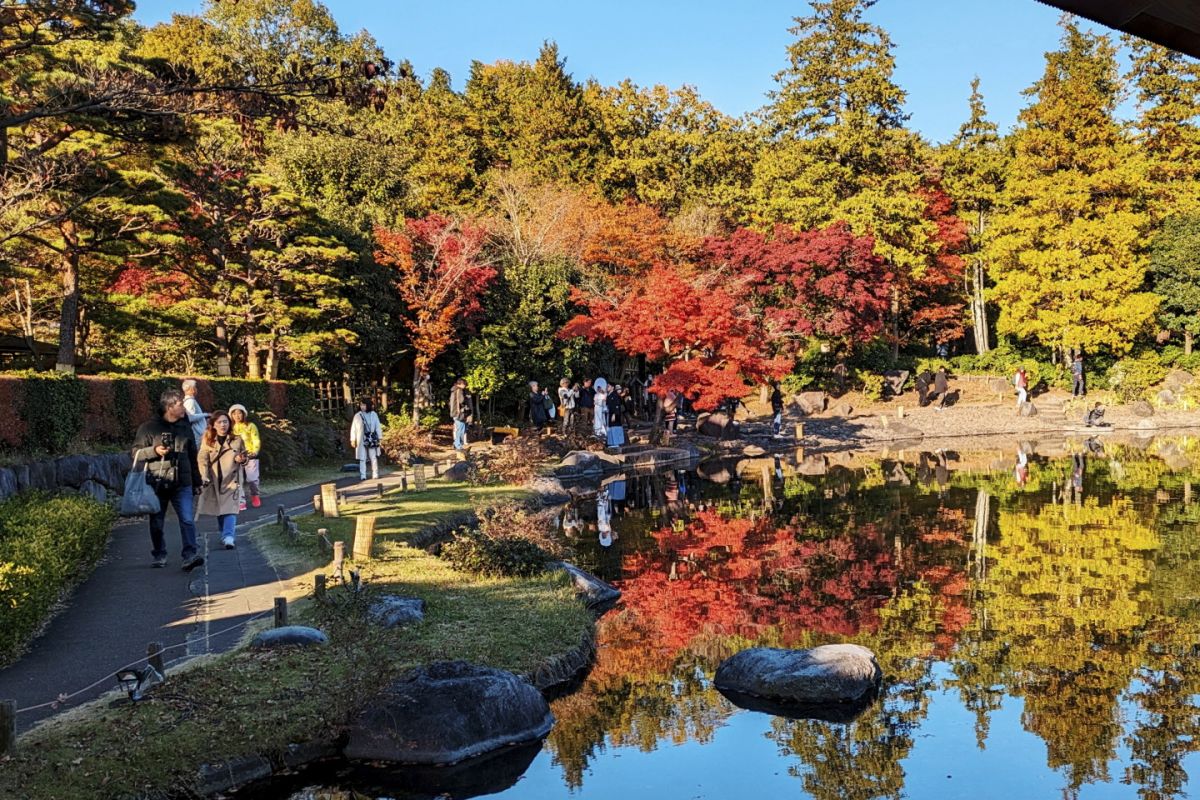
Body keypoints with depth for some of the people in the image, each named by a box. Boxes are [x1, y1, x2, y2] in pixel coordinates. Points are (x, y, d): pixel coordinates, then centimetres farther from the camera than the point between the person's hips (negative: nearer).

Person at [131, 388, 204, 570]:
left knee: (188, 519, -11)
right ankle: (159, 556, 23)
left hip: (182, 484, 2)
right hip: (157, 484, -2)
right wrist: (155, 451, -18)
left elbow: (192, 457, 18)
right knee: (156, 523, 9)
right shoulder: (149, 427, -2)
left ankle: (190, 555, -15)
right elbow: (136, 453, -1)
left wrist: (196, 482, 18)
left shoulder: (185, 427, 12)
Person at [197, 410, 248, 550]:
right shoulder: (207, 441, 2)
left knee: (230, 508, -15)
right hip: (214, 481, 2)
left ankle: (228, 537, -23)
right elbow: (203, 460, -4)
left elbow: (245, 458, 12)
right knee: (218, 508, 10)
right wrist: (203, 477, -18)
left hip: (232, 480, -2)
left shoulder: (237, 440, 2)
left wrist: (242, 460, -12)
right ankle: (225, 533, 28)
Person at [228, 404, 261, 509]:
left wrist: (255, 452, -22)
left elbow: (256, 440, -6)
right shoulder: (231, 428, 12)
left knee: (251, 478, -1)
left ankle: (255, 497, 22)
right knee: (239, 480, -2)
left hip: (250, 456, -3)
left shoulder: (250, 426, -1)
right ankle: (241, 502, 1)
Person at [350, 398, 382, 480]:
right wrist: (353, 440, 0)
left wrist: (379, 437, 1)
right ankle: (363, 476, 4)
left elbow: (378, 426, 5)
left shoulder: (373, 414, 2)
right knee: (362, 459, 1)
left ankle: (375, 475, 8)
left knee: (374, 458, 1)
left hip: (372, 439, 0)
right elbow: (353, 428, 4)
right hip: (361, 440, 0)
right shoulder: (357, 416, 3)